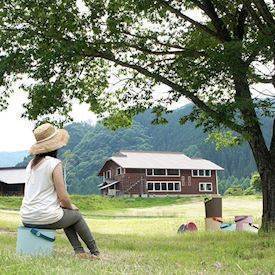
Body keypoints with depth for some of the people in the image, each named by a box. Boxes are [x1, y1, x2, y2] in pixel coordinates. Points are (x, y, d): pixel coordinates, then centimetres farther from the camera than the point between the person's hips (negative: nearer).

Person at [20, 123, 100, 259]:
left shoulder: (31, 163, 9)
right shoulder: (54, 163, -13)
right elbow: (63, 197, -14)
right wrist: (70, 206, 10)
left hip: (26, 219, 7)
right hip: (46, 218, -7)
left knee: (65, 214, 31)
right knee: (76, 215, 21)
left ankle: (80, 251, 26)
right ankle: (94, 252, 33)